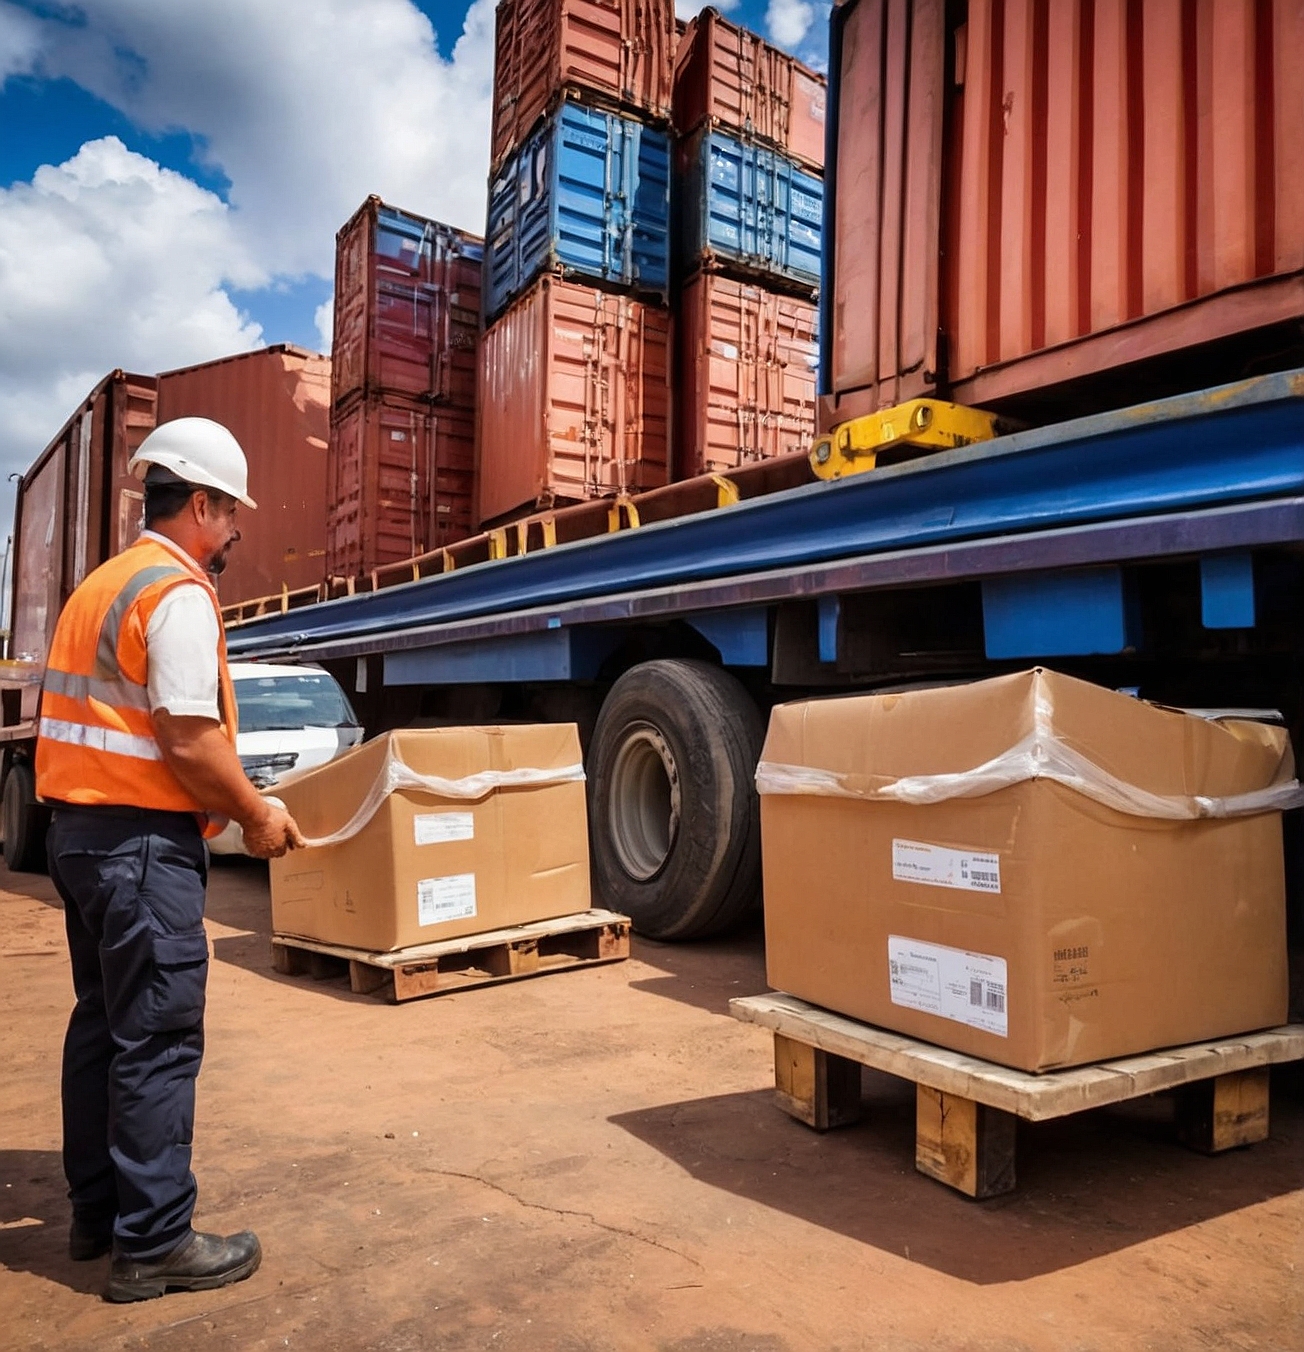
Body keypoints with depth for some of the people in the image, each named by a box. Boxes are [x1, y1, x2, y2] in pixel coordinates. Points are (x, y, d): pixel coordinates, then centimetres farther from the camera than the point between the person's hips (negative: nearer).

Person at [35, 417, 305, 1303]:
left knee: (102, 1022, 17)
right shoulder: (178, 593, -15)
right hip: (144, 839, -10)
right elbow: (189, 740, -22)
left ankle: (97, 1211, 30)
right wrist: (258, 816, -8)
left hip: (80, 827, 10)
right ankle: (153, 1244, 8)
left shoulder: (102, 585, 15)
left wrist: (230, 806, 18)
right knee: (158, 1038, -2)